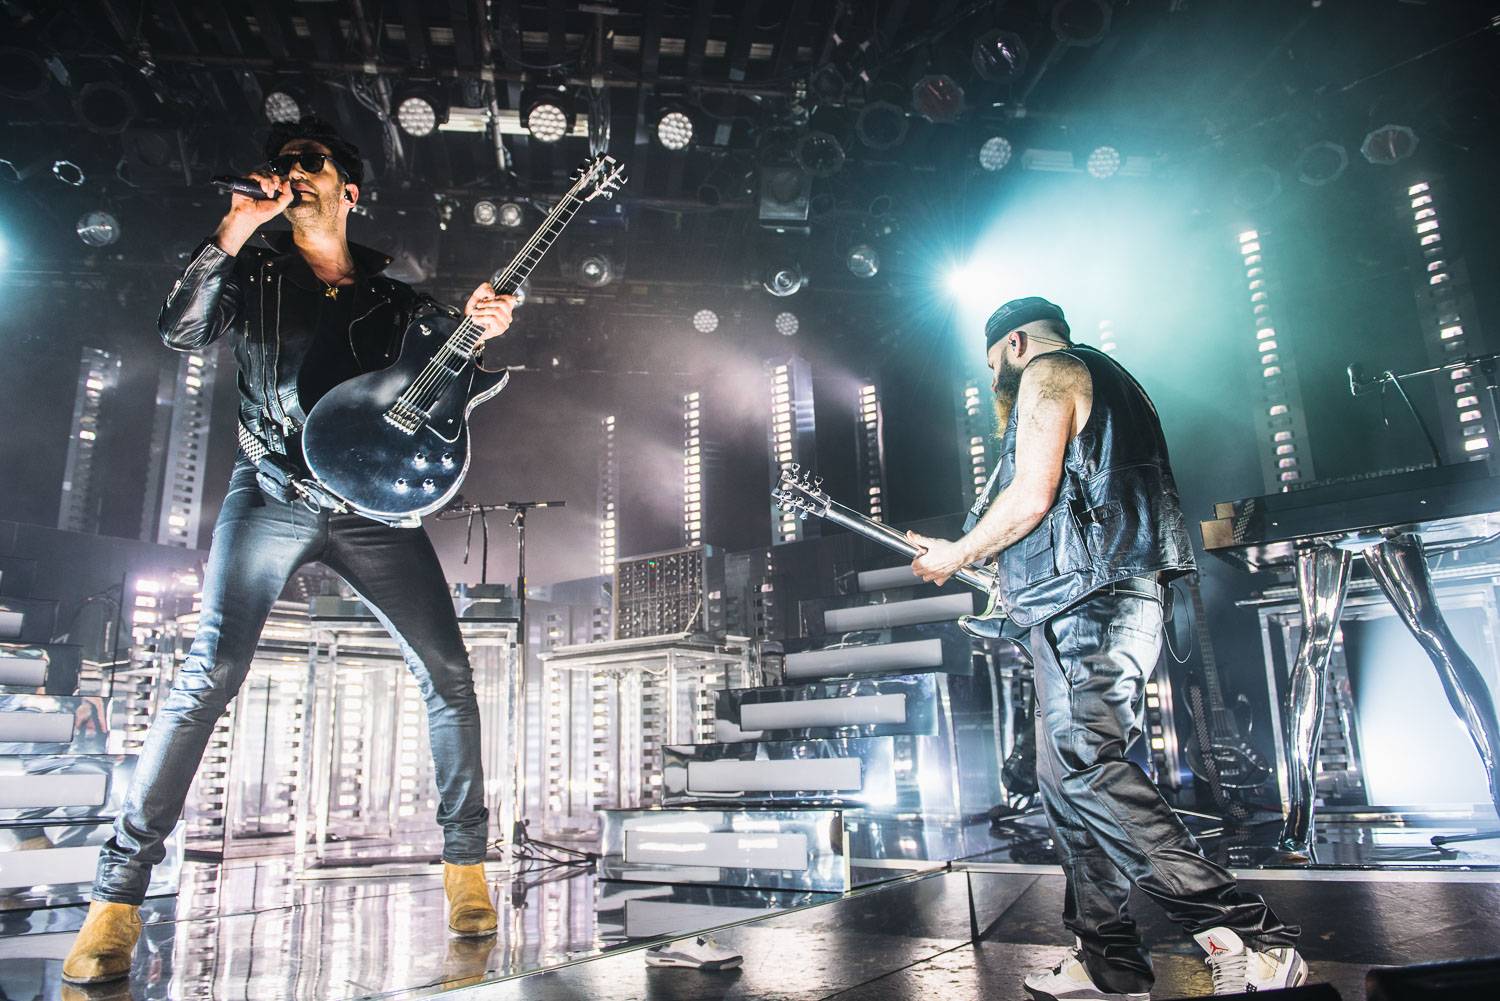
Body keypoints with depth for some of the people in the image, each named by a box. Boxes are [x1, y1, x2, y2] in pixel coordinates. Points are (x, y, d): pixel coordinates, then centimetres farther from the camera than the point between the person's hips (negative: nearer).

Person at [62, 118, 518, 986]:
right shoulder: (256, 272, 11)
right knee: (211, 673, -12)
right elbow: (182, 332, -4)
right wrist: (232, 235, -12)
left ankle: (466, 863, 8)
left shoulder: (393, 289, 14)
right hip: (272, 497, -1)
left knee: (448, 669, -5)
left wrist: (481, 329, -6)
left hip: (372, 503, 2)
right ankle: (119, 896, 0)